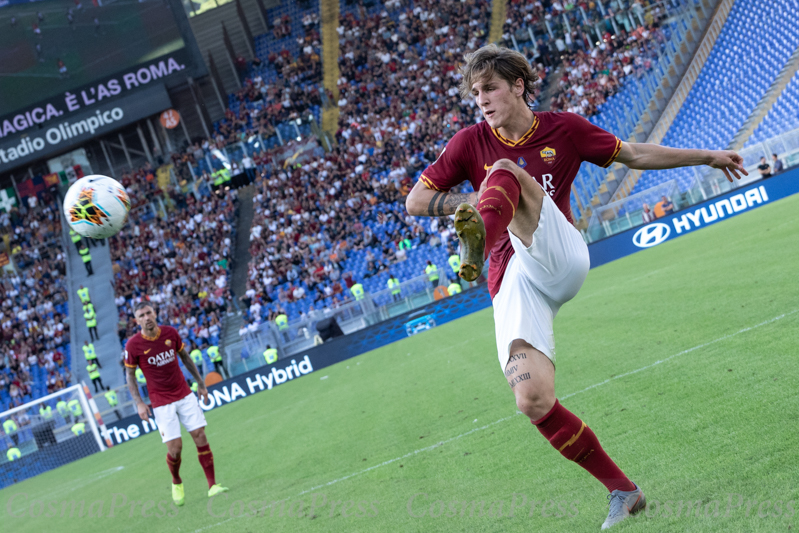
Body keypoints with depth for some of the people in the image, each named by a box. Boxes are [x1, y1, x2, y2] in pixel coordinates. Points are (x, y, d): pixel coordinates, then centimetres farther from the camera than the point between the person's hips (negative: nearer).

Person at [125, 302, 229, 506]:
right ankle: (176, 483, 22)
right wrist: (139, 403, -10)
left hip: (185, 395, 3)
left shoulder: (170, 333, -2)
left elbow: (185, 358, 12)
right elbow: (130, 375, -1)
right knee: (175, 447, -7)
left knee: (200, 436, -4)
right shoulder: (133, 345, -11)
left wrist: (200, 383, 14)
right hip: (162, 403, -3)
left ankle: (212, 485, 2)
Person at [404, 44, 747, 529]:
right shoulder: (471, 142, 12)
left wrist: (708, 157, 27)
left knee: (506, 171, -26)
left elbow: (636, 155, 24)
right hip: (513, 280, 1)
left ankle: (480, 238, -63)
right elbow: (415, 202, 13)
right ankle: (622, 490, -3)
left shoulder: (564, 129, 13)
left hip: (559, 255, -1)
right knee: (533, 402, -19)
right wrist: (467, 202, -2)